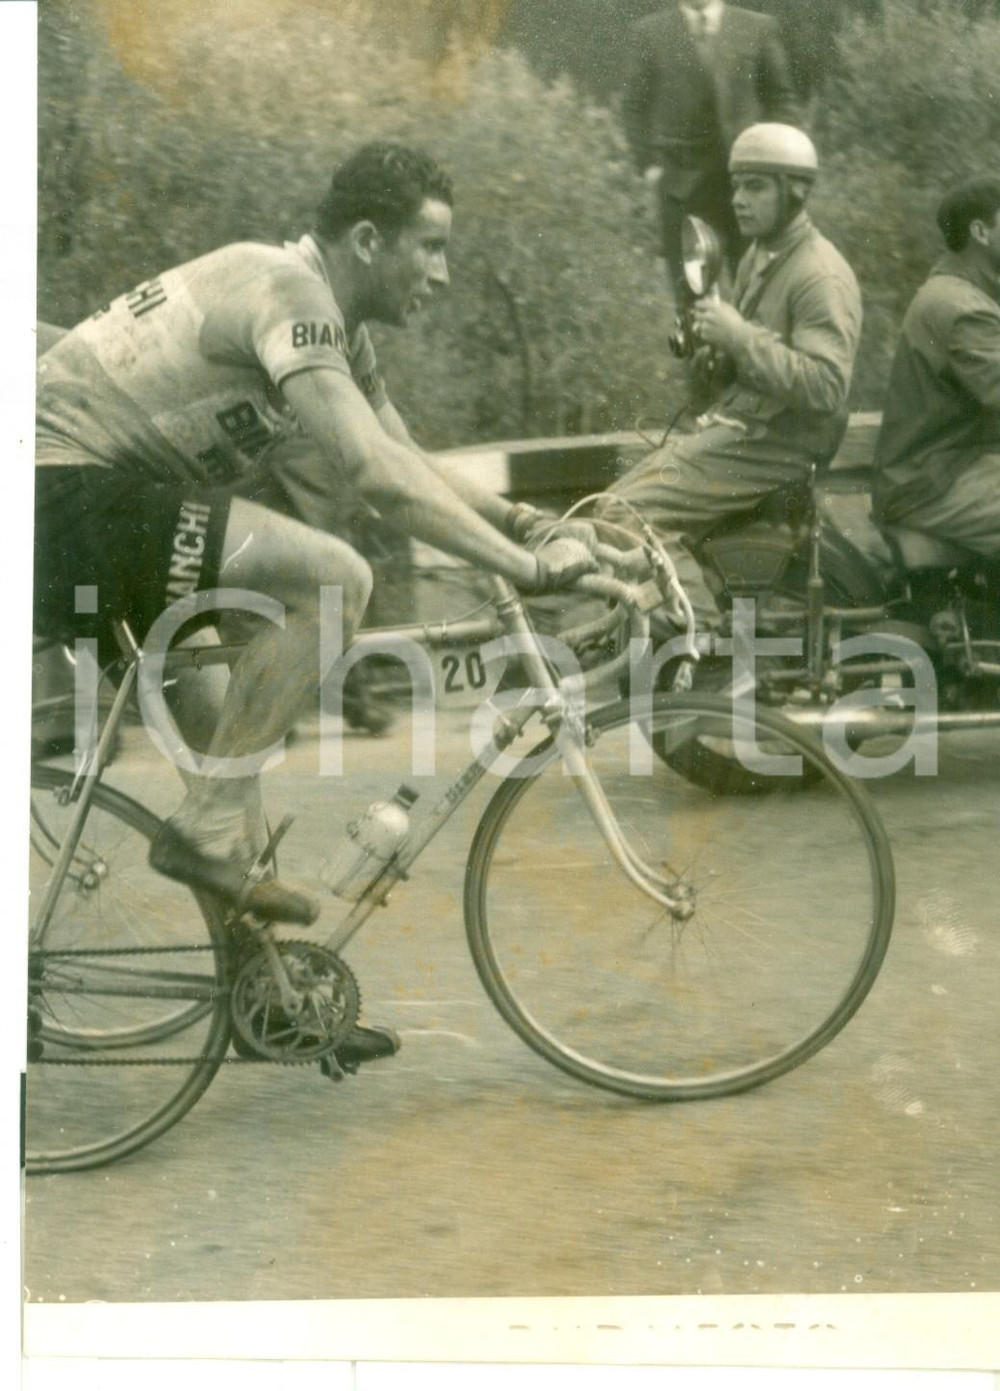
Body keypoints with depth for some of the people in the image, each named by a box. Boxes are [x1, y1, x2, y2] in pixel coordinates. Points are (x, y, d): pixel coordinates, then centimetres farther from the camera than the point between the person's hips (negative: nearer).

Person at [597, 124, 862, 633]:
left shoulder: (822, 276, -14)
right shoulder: (758, 258, 17)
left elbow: (826, 386, -25)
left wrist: (740, 336, -26)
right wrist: (705, 344, 5)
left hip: (777, 446, -10)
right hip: (729, 427, 10)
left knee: (632, 515, -21)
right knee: (613, 505, 2)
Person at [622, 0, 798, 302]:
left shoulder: (758, 29, 4)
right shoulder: (650, 33, 3)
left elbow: (780, 99, 9)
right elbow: (636, 106, 6)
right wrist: (649, 165, -2)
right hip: (682, 181, 0)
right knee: (689, 295, 2)